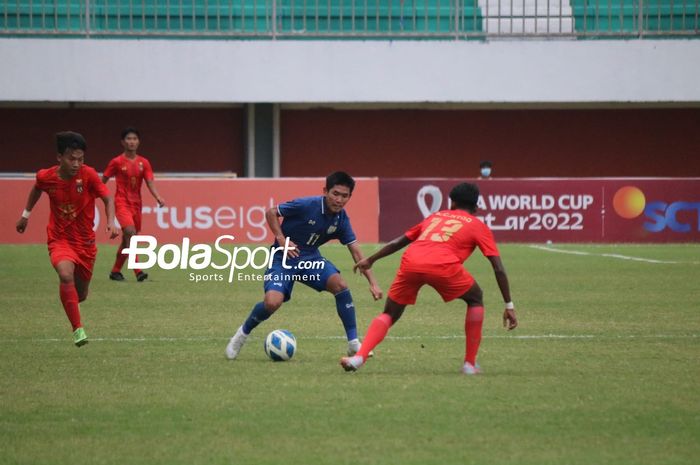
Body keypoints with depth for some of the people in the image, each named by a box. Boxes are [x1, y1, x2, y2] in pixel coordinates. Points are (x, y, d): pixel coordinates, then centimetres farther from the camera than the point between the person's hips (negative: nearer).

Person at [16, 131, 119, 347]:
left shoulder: (88, 175, -18)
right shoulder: (46, 177, -12)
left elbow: (107, 199, -11)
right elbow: (37, 189, 12)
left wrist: (111, 222, -28)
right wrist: (26, 214, 20)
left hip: (85, 240, 1)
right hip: (59, 238, -1)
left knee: (81, 294, 11)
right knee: (66, 275, -32)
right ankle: (78, 329, -27)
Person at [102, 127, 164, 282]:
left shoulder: (144, 163, 5)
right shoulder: (117, 162, -3)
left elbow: (150, 183, -3)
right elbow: (103, 181, 4)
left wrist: (158, 197, -20)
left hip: (136, 203, 5)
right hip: (122, 202, -5)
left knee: (127, 240, 10)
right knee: (130, 232, -23)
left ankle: (115, 271, 25)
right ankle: (138, 271, -28)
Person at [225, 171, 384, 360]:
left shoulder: (341, 219, -7)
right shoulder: (307, 205, -21)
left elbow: (356, 253, -2)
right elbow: (271, 213, -10)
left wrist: (372, 282, -8)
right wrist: (281, 239, -21)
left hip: (310, 258, 4)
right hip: (284, 258, -4)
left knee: (340, 285, -22)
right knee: (272, 302, -26)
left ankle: (353, 343, -11)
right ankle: (242, 333, 5)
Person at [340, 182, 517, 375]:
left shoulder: (436, 216, 35)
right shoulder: (478, 226, 23)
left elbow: (399, 242, 40)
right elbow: (498, 268, 15)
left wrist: (370, 260, 53)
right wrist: (509, 305, 18)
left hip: (410, 262, 3)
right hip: (442, 266, -3)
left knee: (389, 315, 21)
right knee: (475, 299, 24)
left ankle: (359, 357, -3)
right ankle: (470, 364, 17)